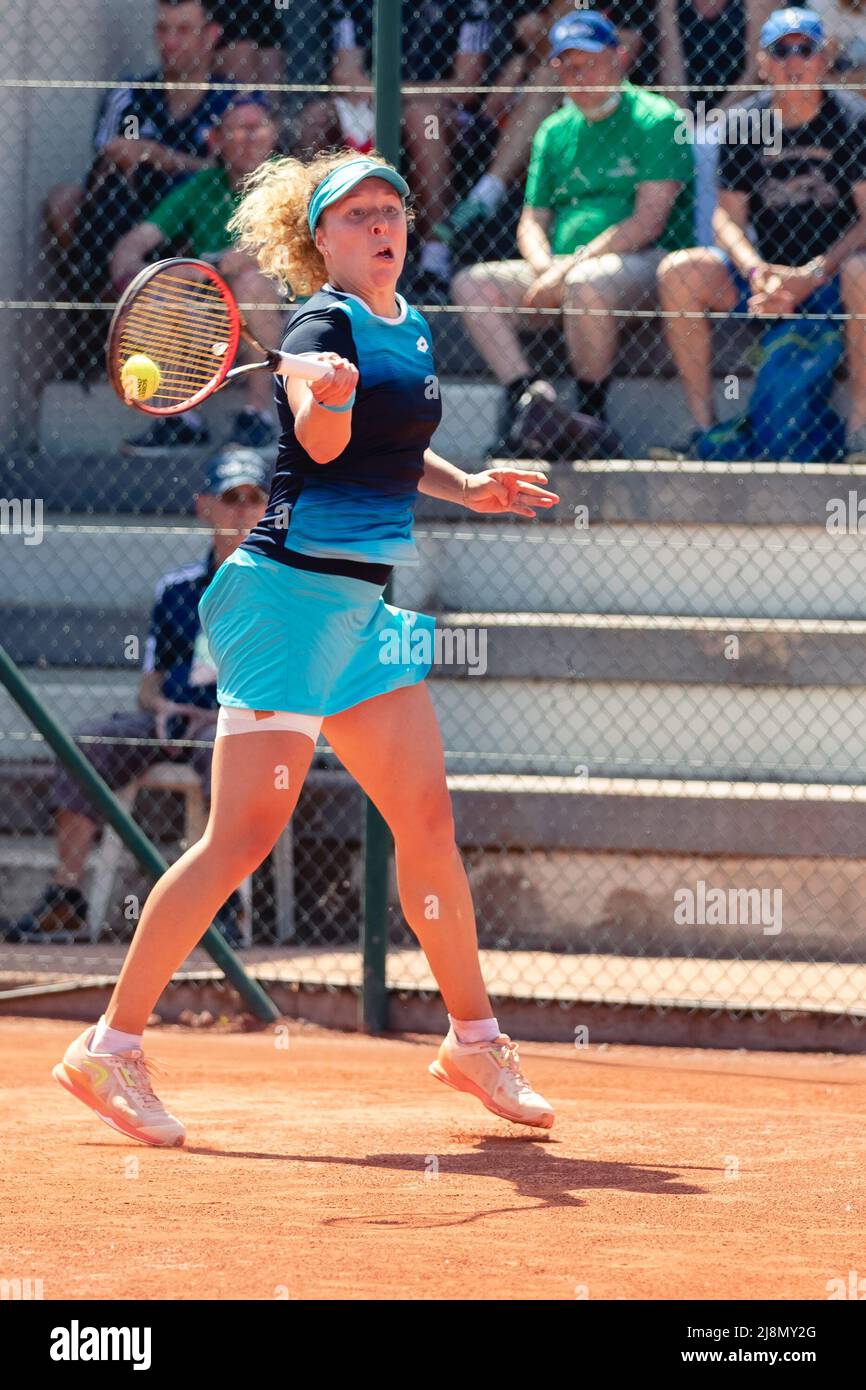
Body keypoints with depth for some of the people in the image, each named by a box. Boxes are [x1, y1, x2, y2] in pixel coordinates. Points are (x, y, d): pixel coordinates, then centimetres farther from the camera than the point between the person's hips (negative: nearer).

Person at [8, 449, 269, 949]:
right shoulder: (178, 587, 16)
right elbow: (151, 679, 19)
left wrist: (227, 714, -15)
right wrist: (160, 705, -5)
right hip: (173, 721, 5)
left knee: (221, 745, -39)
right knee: (89, 740, -20)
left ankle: (223, 903, -41)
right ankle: (65, 897, -26)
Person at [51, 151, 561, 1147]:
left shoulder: (411, 327, 13)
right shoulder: (323, 323, -12)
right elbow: (323, 443, -32)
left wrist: (462, 488, 17)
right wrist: (326, 394, -52)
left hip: (365, 608, 8)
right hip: (293, 589, -8)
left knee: (427, 819, 9)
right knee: (244, 834, -10)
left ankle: (473, 1039, 22)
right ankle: (111, 1047, -5)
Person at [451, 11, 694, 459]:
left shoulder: (657, 119, -2)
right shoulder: (554, 132, 19)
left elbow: (648, 222, -12)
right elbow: (531, 223, 18)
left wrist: (569, 269, -16)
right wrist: (545, 269, -6)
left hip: (646, 263, -7)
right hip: (558, 268, 7)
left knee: (587, 284, -39)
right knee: (472, 283, -13)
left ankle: (590, 412, -22)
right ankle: (525, 392, -25)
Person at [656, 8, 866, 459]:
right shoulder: (745, 125, 3)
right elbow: (727, 217, 1)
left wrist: (812, 276, -26)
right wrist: (759, 274, -20)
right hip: (767, 271, 4)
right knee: (677, 272, -18)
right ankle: (703, 427, -15)